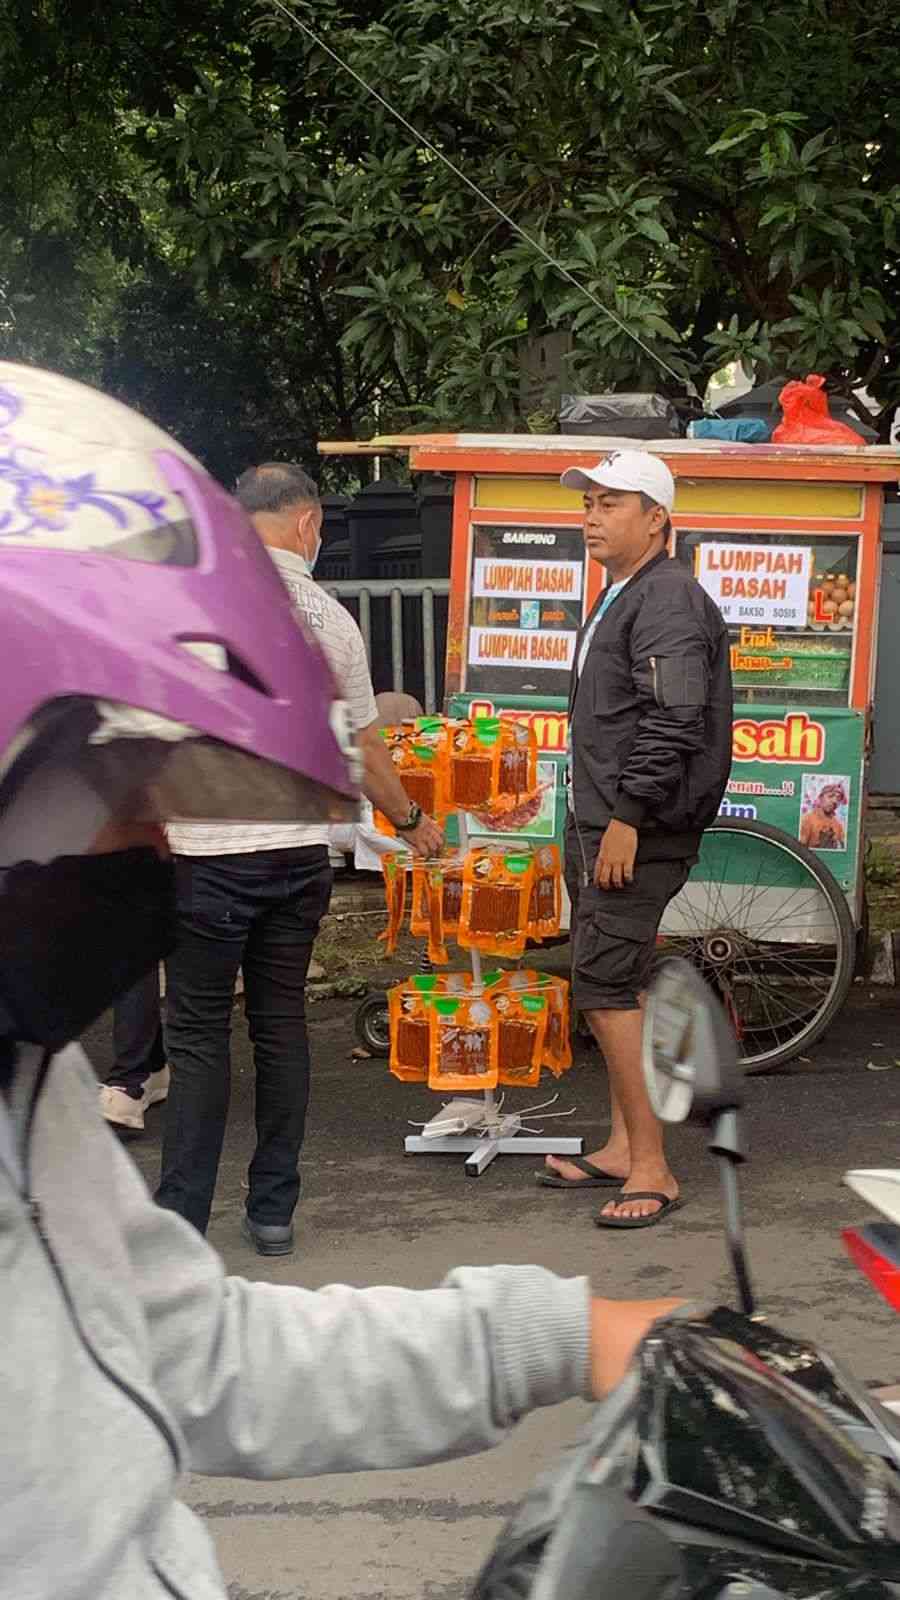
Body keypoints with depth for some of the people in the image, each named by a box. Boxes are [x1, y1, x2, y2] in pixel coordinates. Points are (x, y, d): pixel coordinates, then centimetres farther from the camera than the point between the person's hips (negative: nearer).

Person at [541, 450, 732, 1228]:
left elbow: (674, 721, -23)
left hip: (639, 833, -10)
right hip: (601, 824, 11)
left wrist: (628, 817, -24)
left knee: (606, 986, -12)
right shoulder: (620, 601, 18)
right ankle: (624, 1148, 22)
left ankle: (652, 1169, -8)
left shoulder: (668, 602, -15)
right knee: (616, 985, 14)